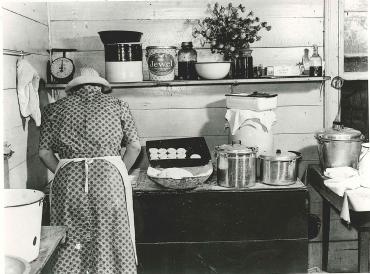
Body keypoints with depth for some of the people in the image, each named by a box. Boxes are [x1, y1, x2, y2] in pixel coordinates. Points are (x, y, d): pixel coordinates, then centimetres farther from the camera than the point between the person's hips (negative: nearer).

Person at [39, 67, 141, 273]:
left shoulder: (55, 109, 14)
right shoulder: (117, 105, 12)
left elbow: (44, 152, 8)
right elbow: (135, 146, 6)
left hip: (68, 180, 1)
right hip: (110, 176, -1)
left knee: (70, 243, 11)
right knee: (111, 241, 9)